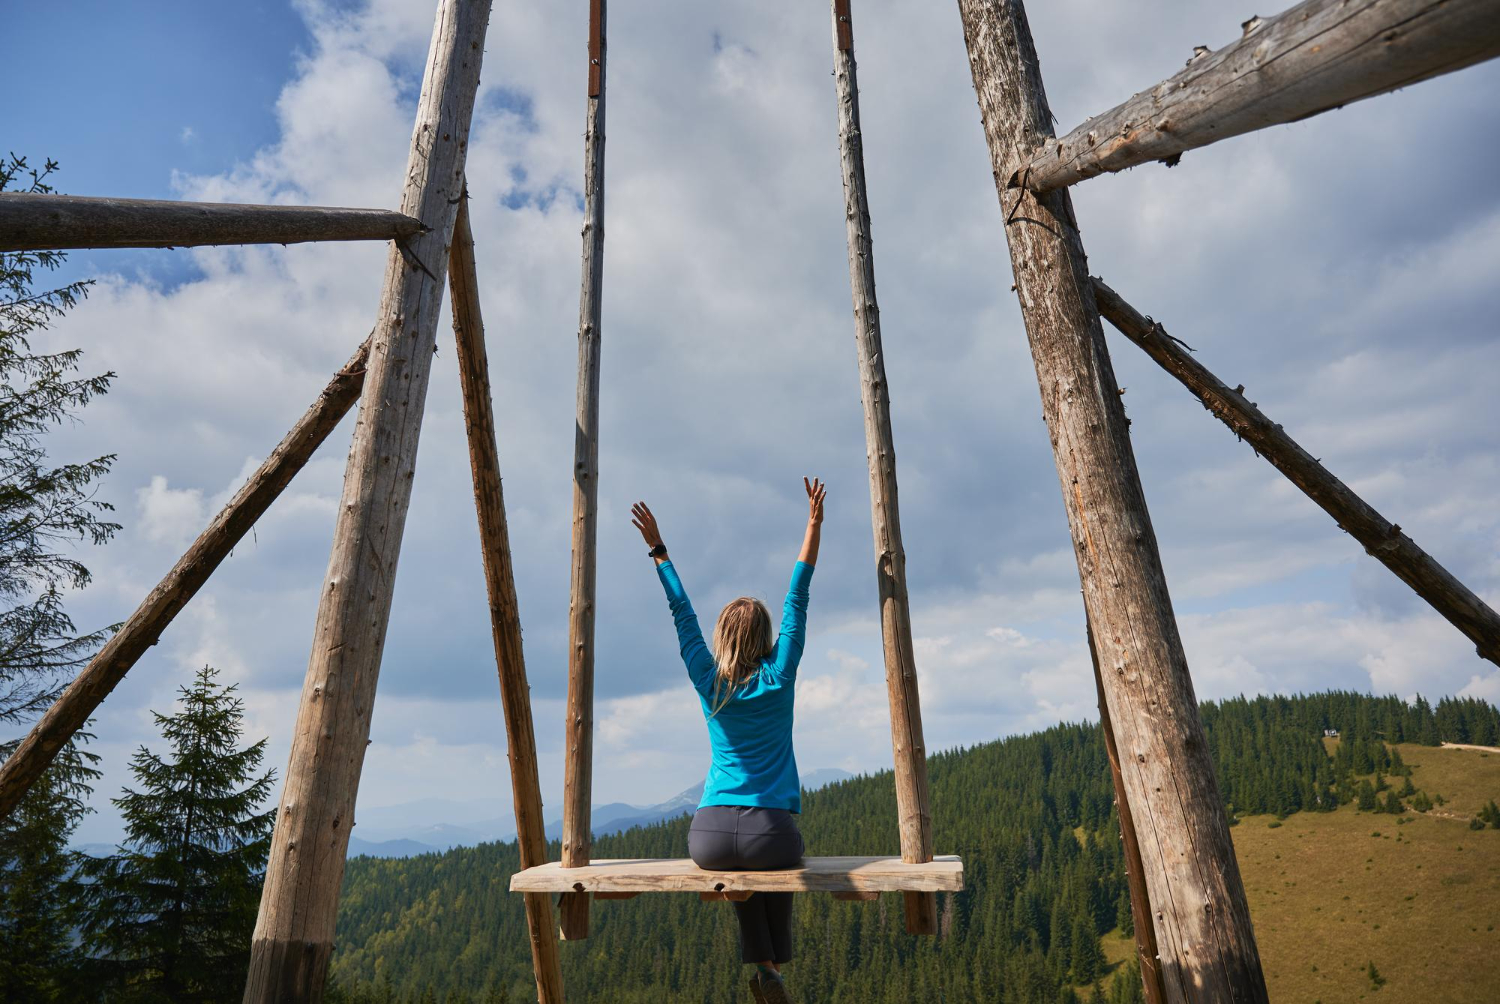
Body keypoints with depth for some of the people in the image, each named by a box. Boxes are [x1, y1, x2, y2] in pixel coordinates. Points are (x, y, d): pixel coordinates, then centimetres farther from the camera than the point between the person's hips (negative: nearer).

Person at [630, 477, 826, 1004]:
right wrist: (814, 523, 5)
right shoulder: (778, 678, -2)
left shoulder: (708, 682, 3)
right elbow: (796, 601, 1)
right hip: (769, 832, -2)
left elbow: (683, 614, 10)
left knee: (738, 864, 33)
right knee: (779, 861, 31)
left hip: (708, 836, 2)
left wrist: (658, 550, 18)